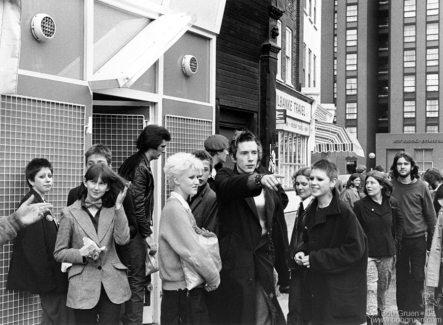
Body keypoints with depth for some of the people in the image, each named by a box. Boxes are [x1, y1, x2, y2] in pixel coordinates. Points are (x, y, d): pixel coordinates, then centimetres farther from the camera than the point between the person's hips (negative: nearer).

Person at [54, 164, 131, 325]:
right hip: (83, 286, -1)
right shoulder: (70, 213, -1)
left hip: (112, 284, 2)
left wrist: (118, 206, -17)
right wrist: (82, 254, -15)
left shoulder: (113, 210, 5)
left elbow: (122, 239, -12)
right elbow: (59, 253, 1)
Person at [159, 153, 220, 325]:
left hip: (189, 287, 9)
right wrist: (214, 278, -11)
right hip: (183, 291, -9)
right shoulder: (175, 209, -17)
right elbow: (193, 252, -20)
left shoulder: (180, 206, 13)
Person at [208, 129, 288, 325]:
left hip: (263, 257, 4)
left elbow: (277, 224, 11)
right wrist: (258, 179, -47)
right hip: (234, 260, -4)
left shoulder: (269, 180, 9)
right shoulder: (225, 177, -3)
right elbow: (230, 187, -29)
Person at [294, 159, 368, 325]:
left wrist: (316, 259, -19)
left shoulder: (344, 212, -17)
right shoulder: (311, 211, 6)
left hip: (341, 290, -7)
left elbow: (355, 249, -19)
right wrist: (302, 252, -4)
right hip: (316, 286, 7)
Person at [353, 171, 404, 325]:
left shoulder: (392, 203, -1)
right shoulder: (360, 205, -8)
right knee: (370, 287, -9)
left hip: (387, 252, 3)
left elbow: (399, 222, 14)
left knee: (383, 287, 14)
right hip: (368, 253, -3)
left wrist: (396, 242, 8)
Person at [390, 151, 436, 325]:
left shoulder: (420, 186, -4)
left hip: (418, 238, -1)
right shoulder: (391, 186, -3)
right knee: (401, 277, 10)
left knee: (417, 277, 4)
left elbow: (430, 213, 1)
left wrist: (431, 238, 2)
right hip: (398, 238, 1)